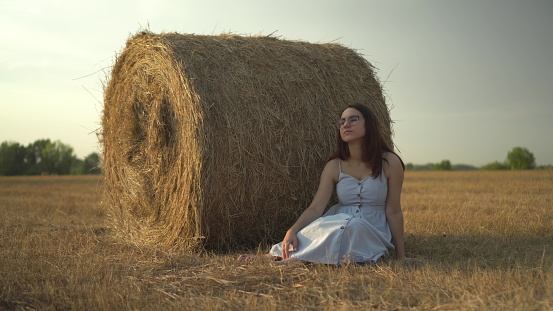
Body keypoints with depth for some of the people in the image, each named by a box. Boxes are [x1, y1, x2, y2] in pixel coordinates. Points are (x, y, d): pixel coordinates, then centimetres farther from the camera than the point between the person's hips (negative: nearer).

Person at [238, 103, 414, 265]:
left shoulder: (389, 162, -3)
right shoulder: (334, 166, 3)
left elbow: (393, 212, -2)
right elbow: (316, 208, -8)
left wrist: (401, 256, -2)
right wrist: (293, 231, -26)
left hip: (374, 236, -2)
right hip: (338, 227, 2)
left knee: (354, 226, -35)